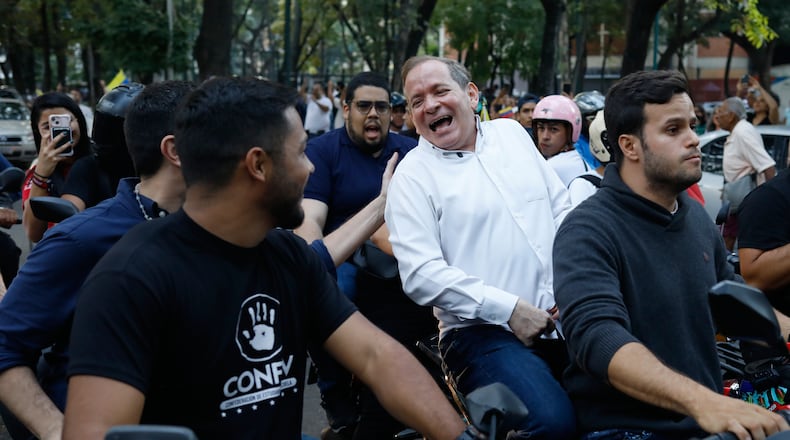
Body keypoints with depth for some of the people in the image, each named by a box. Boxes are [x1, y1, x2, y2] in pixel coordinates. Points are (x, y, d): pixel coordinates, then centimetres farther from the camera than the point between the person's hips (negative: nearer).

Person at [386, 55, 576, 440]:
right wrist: (509, 308, -15)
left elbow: (562, 210, 16)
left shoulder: (512, 132, 14)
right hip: (482, 332, -5)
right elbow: (421, 274, -12)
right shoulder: (412, 174, -2)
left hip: (563, 318, 6)